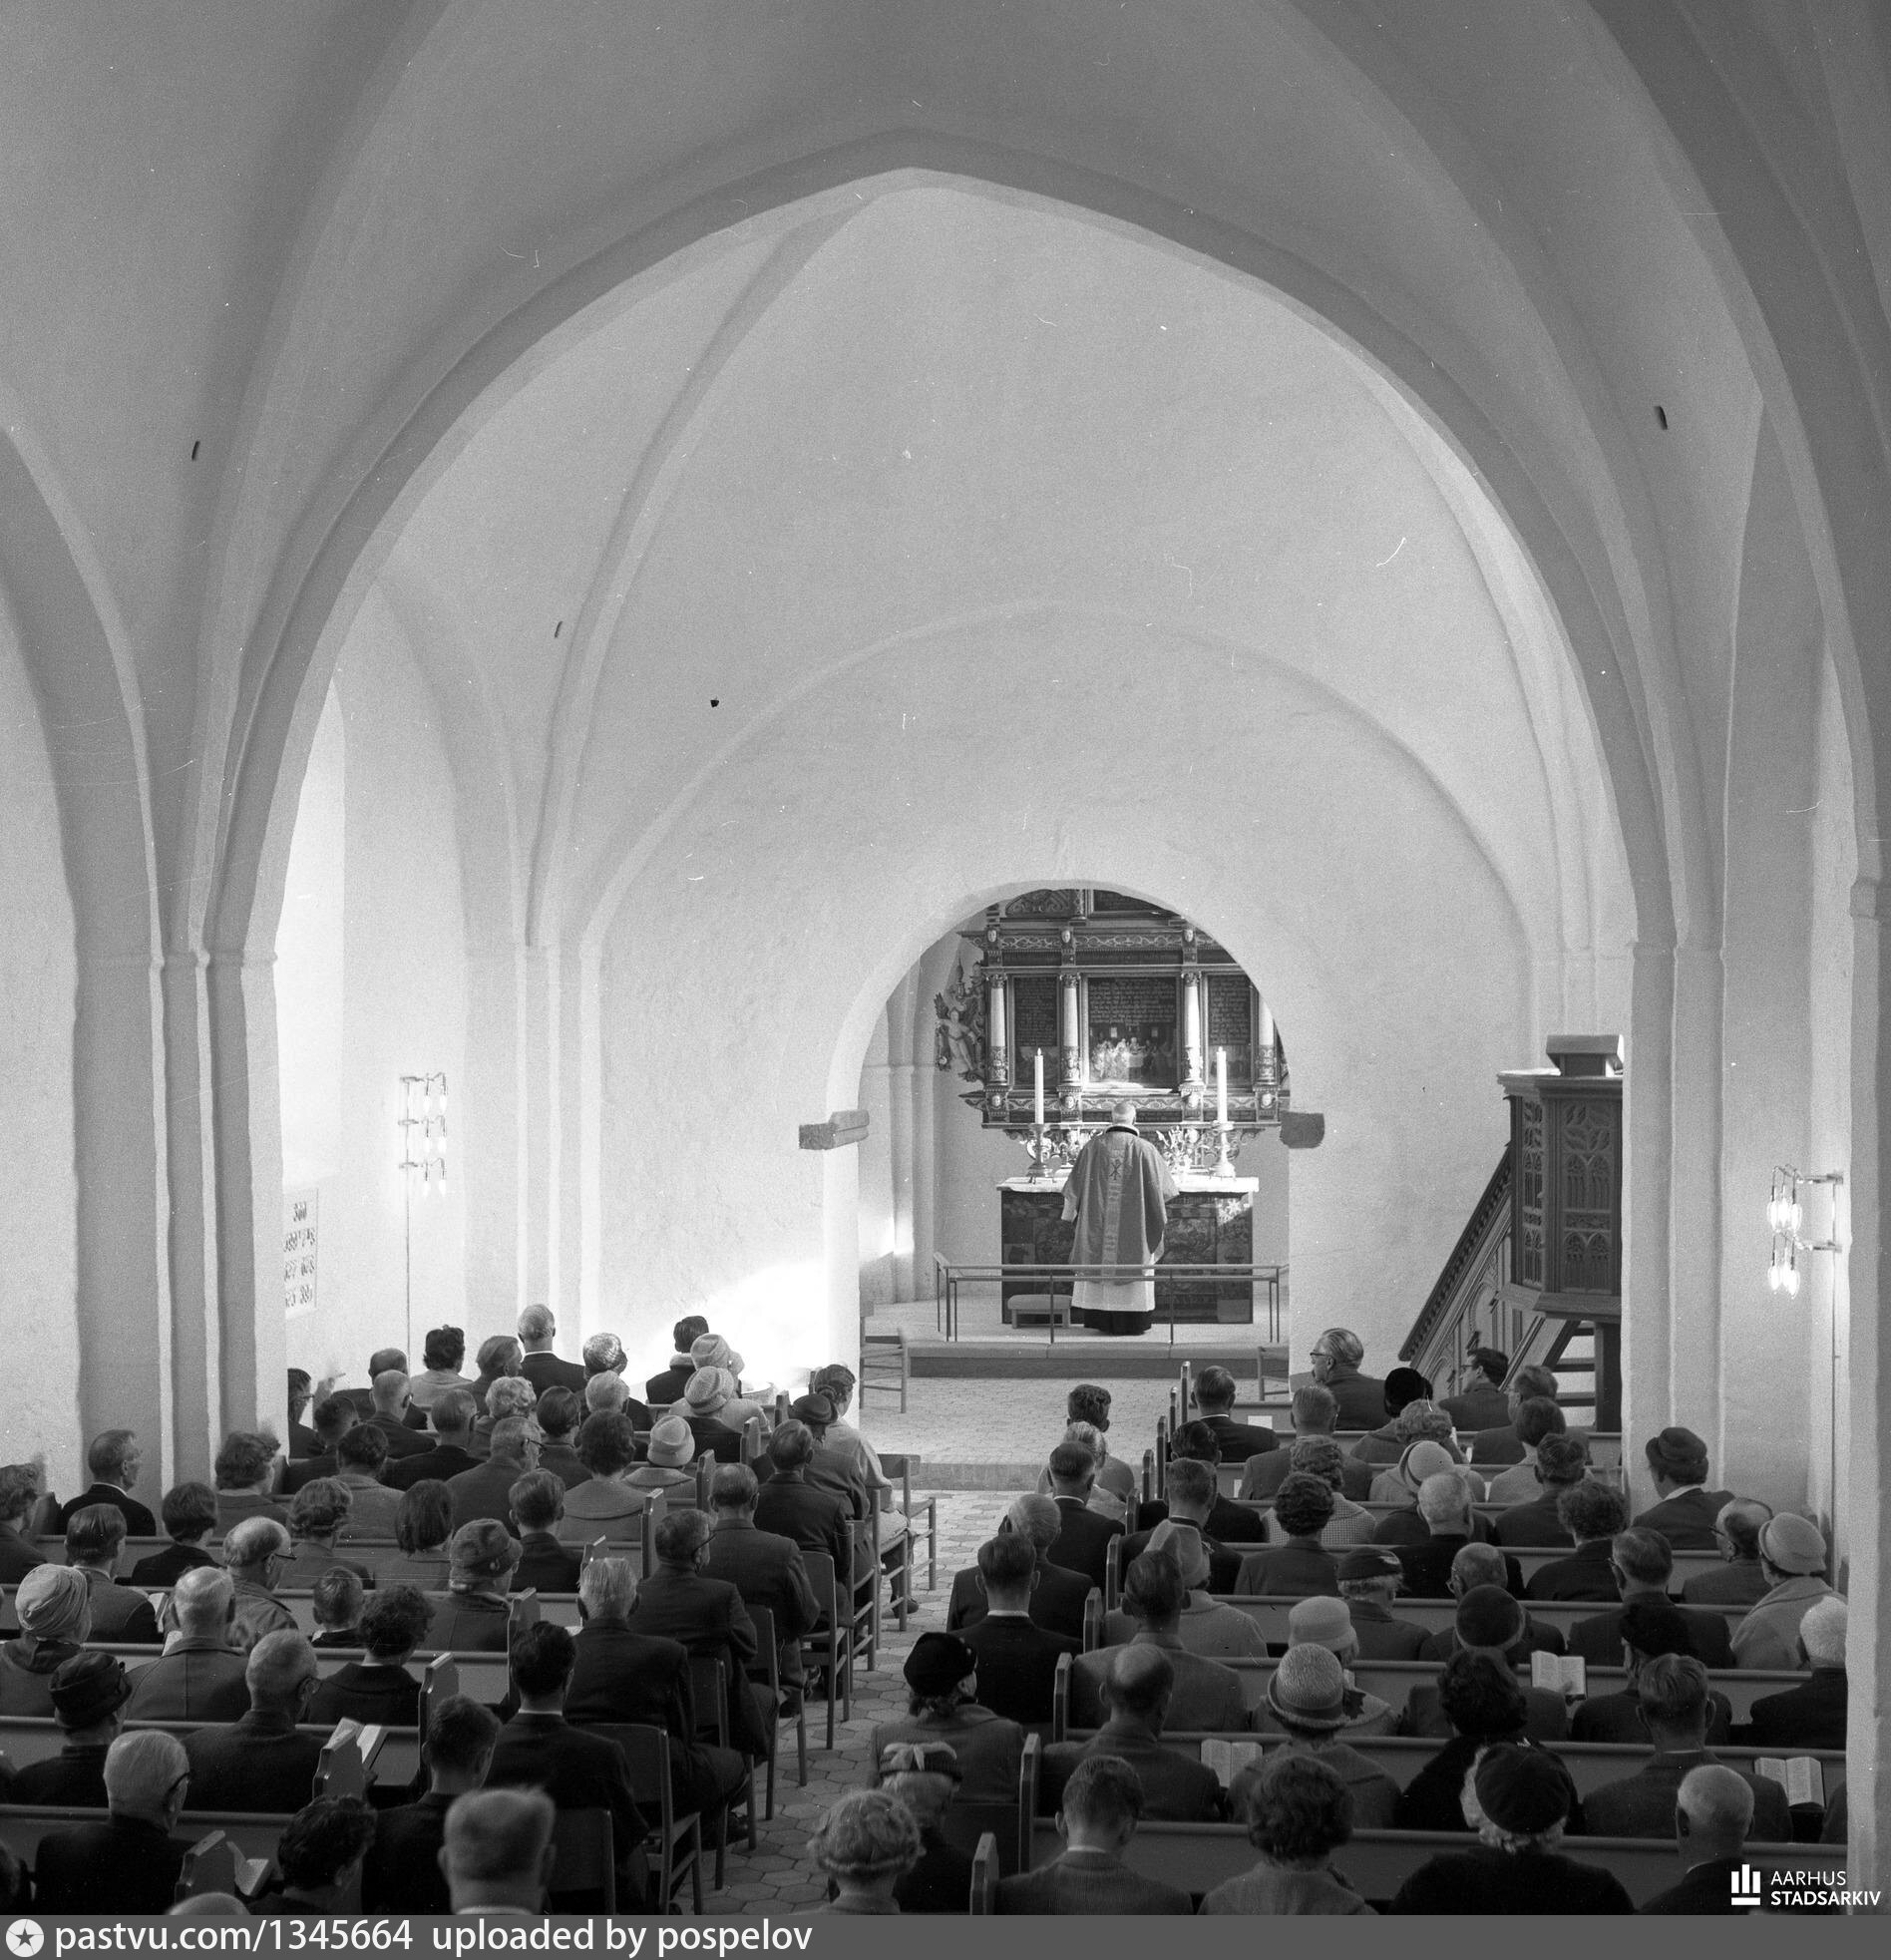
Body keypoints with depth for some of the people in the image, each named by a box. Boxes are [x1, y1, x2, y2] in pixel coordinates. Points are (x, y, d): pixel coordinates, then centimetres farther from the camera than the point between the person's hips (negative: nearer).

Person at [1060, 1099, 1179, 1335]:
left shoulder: (1093, 1147, -2)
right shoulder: (1144, 1149, -7)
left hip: (1098, 1225, 2)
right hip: (1134, 1226, -2)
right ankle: (1134, 1321, 6)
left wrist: (1068, 1214, 17)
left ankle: (1099, 1320, 9)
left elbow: (1075, 1184, 4)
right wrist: (1175, 1190, 27)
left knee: (1099, 1263, 10)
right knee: (1134, 1266, 6)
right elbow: (1163, 1184, 3)